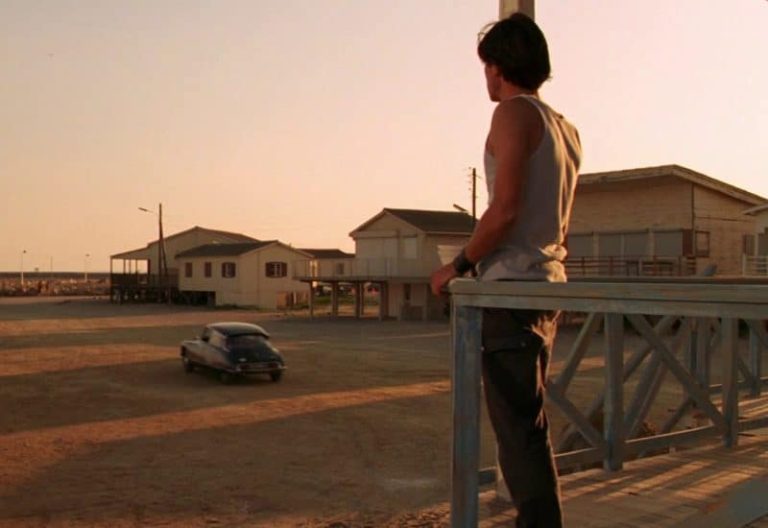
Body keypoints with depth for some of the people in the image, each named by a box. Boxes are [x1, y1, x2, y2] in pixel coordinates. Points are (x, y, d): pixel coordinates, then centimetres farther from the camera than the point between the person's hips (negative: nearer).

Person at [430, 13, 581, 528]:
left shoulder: (515, 113, -8)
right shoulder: (567, 129, 17)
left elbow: (505, 209, -18)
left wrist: (459, 266, -8)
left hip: (513, 287, -9)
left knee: (519, 426, -7)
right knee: (529, 422, 16)